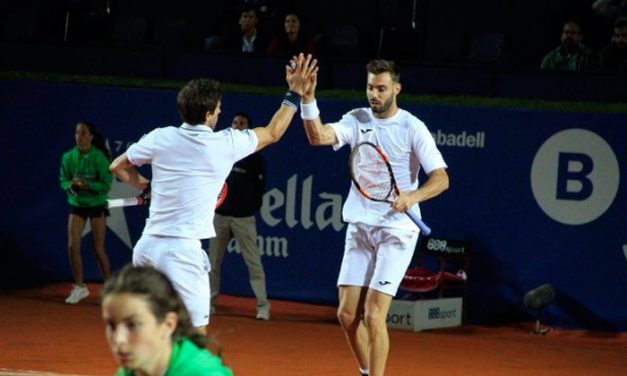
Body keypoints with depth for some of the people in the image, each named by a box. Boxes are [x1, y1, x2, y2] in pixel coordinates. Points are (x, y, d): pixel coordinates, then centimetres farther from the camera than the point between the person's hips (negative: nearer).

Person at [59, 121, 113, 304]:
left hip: (97, 205, -3)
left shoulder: (99, 158, -16)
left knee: (98, 248, 0)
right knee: (73, 246, -6)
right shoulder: (68, 157, -7)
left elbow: (106, 184, -15)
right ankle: (79, 287, 10)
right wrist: (71, 185, -20)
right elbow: (63, 180, 2)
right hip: (77, 205, 3)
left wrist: (87, 185, -29)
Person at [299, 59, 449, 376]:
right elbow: (318, 136, -13)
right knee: (347, 314, 4)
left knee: (373, 315, -13)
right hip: (359, 228, 5)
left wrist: (413, 197, -29)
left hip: (396, 230, -5)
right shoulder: (357, 120, 4)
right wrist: (308, 98, -27)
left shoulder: (412, 128, -8)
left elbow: (441, 178, -11)